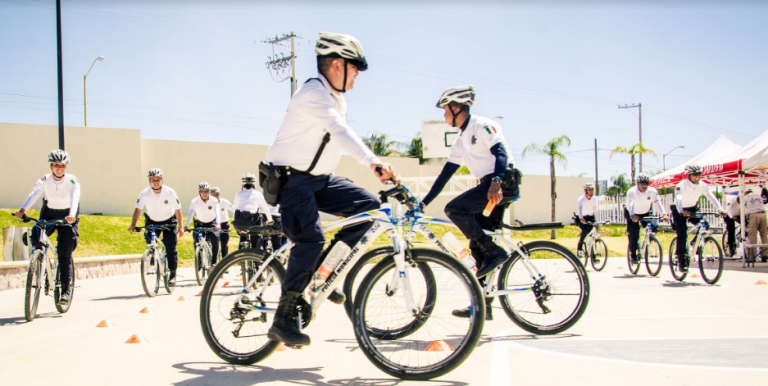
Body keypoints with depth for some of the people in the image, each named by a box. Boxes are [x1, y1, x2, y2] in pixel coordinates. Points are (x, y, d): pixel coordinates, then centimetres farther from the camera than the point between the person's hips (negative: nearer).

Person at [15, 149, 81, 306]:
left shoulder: (72, 181, -14)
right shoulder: (44, 180, -8)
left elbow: (75, 198, -32)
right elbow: (34, 194, -26)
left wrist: (71, 215, -52)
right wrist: (23, 209, -45)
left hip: (67, 217, -2)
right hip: (49, 215, 3)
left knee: (64, 253, -10)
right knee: (35, 236, -27)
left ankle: (65, 289, -2)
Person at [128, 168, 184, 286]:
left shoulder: (170, 192, -20)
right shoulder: (144, 194, -19)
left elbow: (177, 210, -15)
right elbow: (138, 209, -27)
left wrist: (180, 227, -19)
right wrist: (133, 225, -42)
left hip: (169, 221, -1)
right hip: (152, 222, 1)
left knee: (170, 248, -8)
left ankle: (172, 274, 1)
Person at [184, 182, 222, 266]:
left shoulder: (214, 201, -18)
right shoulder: (194, 201, -18)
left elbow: (217, 213, -31)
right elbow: (191, 214, -29)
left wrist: (218, 223, -50)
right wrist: (186, 225, -45)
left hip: (212, 224, -1)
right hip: (199, 224, 1)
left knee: (215, 240, -23)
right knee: (197, 241, -16)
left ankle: (213, 262, -9)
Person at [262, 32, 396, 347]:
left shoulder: (337, 99, 11)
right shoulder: (313, 94, -22)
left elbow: (342, 136, 15)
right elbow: (340, 131, -38)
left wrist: (376, 167, 6)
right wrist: (372, 162, -51)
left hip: (320, 179, 9)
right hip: (291, 178, -9)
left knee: (369, 206, -6)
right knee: (311, 238, -25)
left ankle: (322, 271, 2)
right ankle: (283, 320, -17)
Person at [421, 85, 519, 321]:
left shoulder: (482, 125, -6)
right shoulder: (460, 141, 20)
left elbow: (501, 152, -19)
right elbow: (445, 174, 20)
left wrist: (496, 181, -34)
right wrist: (424, 202, 16)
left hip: (504, 183, -9)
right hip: (489, 187, 9)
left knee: (454, 209, -21)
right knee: (477, 247, 7)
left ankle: (494, 252, -17)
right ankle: (482, 305, 11)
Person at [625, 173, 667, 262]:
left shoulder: (652, 191, -20)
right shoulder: (632, 192, -29)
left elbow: (658, 203, -31)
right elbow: (630, 204, -45)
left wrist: (663, 214, -49)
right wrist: (632, 215, -63)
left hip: (646, 213, 3)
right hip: (632, 214, -3)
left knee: (653, 227, -18)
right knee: (634, 233, -18)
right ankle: (633, 254, -1)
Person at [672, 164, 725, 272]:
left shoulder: (702, 185, -14)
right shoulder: (681, 185, -28)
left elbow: (711, 196, -24)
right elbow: (678, 198, -43)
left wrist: (720, 208, -40)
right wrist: (681, 211, -61)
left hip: (693, 208, 5)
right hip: (680, 211, -5)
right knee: (682, 234, -14)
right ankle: (681, 260, -7)